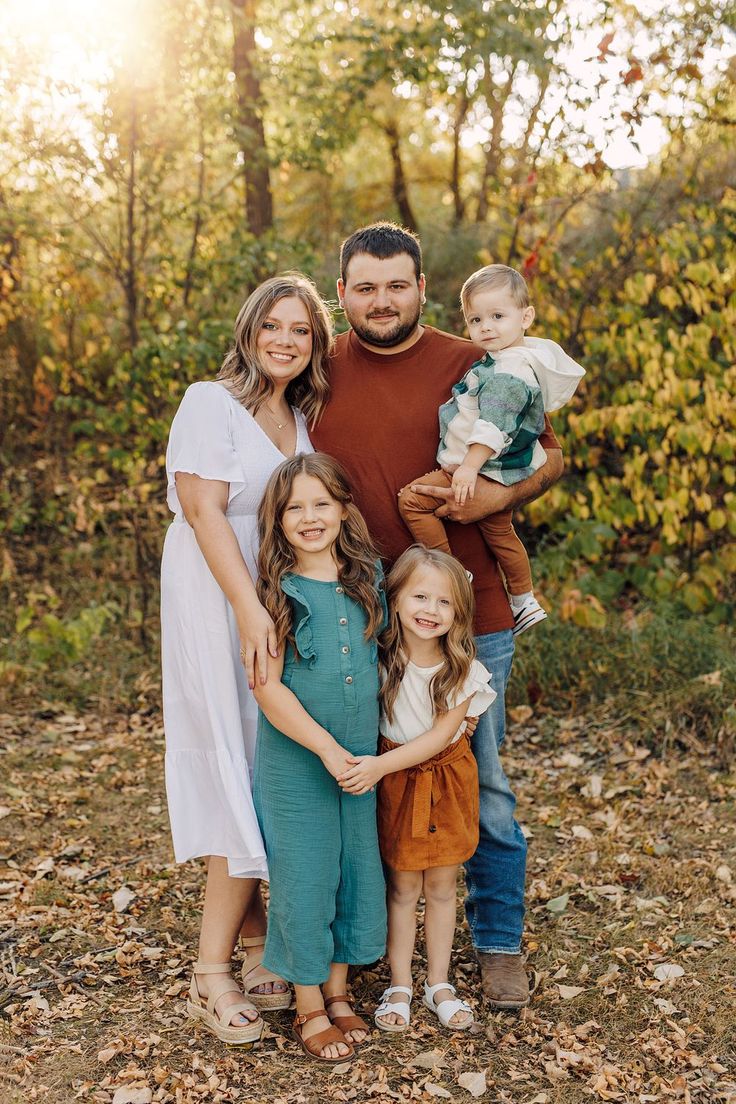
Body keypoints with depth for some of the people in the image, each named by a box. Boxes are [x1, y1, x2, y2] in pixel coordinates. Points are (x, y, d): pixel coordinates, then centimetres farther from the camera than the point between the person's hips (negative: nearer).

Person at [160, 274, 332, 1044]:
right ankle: (212, 974, 2)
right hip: (218, 605, -6)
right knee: (246, 777, -7)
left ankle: (260, 950, 17)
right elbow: (204, 510, -14)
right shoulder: (211, 403, -5)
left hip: (287, 605, 6)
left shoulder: (305, 418, 15)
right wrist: (249, 608, -23)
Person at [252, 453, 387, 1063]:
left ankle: (338, 991, 32)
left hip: (361, 757, 5)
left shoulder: (368, 576, 1)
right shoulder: (277, 592, -12)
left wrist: (366, 752, 8)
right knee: (305, 876, 5)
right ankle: (310, 1008, 22)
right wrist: (327, 748, -16)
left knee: (356, 868, 13)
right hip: (295, 761, -4)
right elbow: (267, 687, -15)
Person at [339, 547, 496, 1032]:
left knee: (442, 888, 11)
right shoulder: (380, 658, -16)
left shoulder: (463, 669, -16)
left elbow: (440, 735, -19)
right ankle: (399, 986, 23)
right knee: (403, 888, 8)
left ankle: (439, 984, 27)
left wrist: (380, 765, -28)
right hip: (396, 785, 0)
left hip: (447, 779, 1)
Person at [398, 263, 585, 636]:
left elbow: (493, 427, -29)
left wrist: (470, 467, -31)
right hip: (501, 473, 11)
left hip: (488, 470, -11)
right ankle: (524, 602, 37)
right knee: (499, 531, 25)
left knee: (412, 499, -11)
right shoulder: (504, 360, 9)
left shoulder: (508, 374, -24)